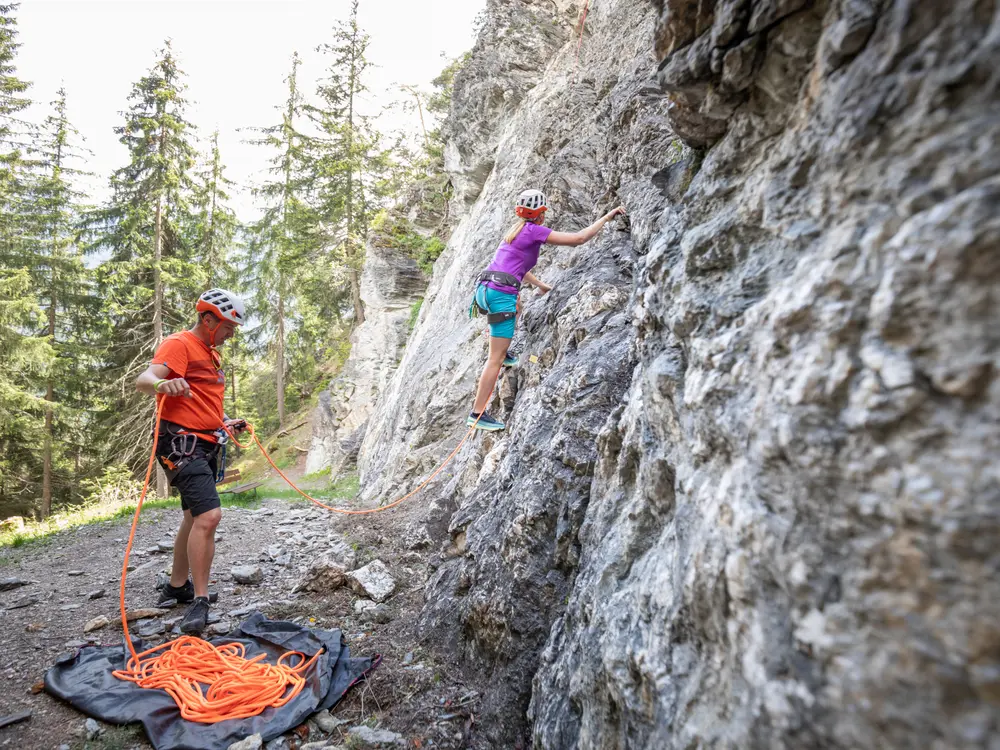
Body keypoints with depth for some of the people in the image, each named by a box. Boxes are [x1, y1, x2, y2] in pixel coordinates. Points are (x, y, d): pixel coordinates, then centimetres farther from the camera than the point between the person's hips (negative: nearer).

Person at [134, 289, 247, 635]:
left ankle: (177, 586, 33)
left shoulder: (211, 354, 19)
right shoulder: (179, 344, -11)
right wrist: (161, 383, -49)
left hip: (206, 445, 11)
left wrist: (226, 422, 18)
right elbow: (143, 379, -28)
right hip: (182, 443, -10)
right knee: (209, 515, -20)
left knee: (195, 518, 18)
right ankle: (200, 601, -12)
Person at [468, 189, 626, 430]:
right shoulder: (535, 230, -3)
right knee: (496, 359, -5)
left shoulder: (517, 229, 22)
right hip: (501, 294, -9)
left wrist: (541, 285, 41)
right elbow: (578, 238, -7)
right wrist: (607, 216, 3)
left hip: (485, 288, 9)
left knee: (516, 305, 43)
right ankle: (477, 414, -3)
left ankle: (503, 354, 36)